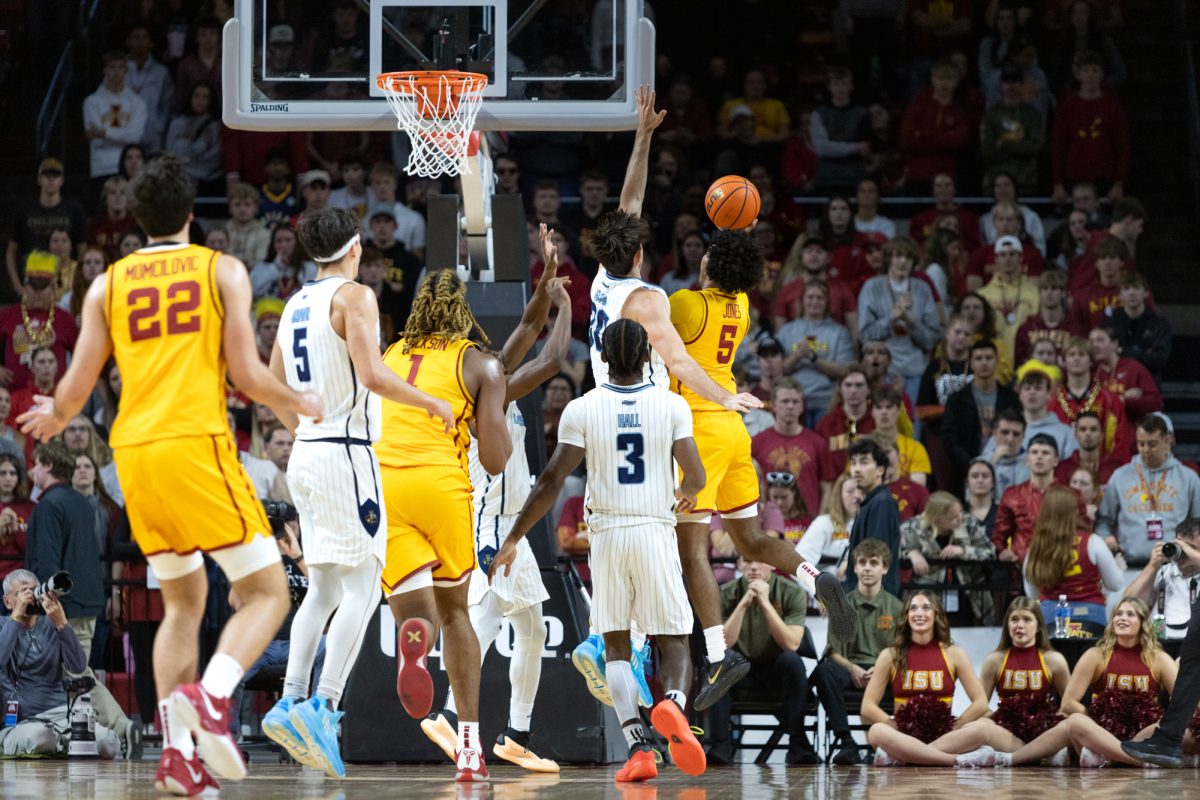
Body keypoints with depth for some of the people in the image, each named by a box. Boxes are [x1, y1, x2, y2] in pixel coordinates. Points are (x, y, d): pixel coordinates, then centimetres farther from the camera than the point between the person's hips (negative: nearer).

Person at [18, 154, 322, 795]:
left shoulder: (107, 285, 13)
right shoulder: (222, 271, 4)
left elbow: (77, 388, 11)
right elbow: (247, 375, -2)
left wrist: (54, 418, 34)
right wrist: (299, 404, 18)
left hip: (133, 453, 5)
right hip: (197, 443, -4)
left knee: (184, 601, 19)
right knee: (266, 594, 2)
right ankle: (211, 696, -26)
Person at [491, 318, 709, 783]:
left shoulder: (582, 409, -2)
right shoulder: (671, 406, 0)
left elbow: (551, 482, -6)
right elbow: (695, 475, -5)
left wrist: (513, 539, 1)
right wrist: (684, 495, 20)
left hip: (607, 533, 0)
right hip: (657, 531, 0)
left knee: (616, 645, 11)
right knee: (673, 642, 7)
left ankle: (637, 747, -7)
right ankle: (673, 703, -29)